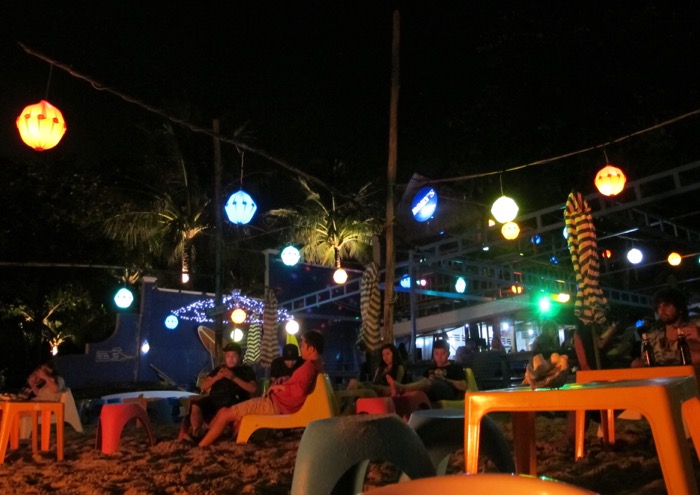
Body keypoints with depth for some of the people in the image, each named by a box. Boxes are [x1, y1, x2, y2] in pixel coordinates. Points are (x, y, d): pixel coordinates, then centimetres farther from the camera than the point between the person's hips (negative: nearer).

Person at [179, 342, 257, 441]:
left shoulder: (246, 370, 17)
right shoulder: (219, 369, 27)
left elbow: (253, 389, 0)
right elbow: (203, 387, 19)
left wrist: (234, 378, -7)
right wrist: (216, 377, 0)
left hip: (234, 402, -3)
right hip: (214, 399, 3)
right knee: (196, 405, -28)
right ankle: (196, 433, -18)